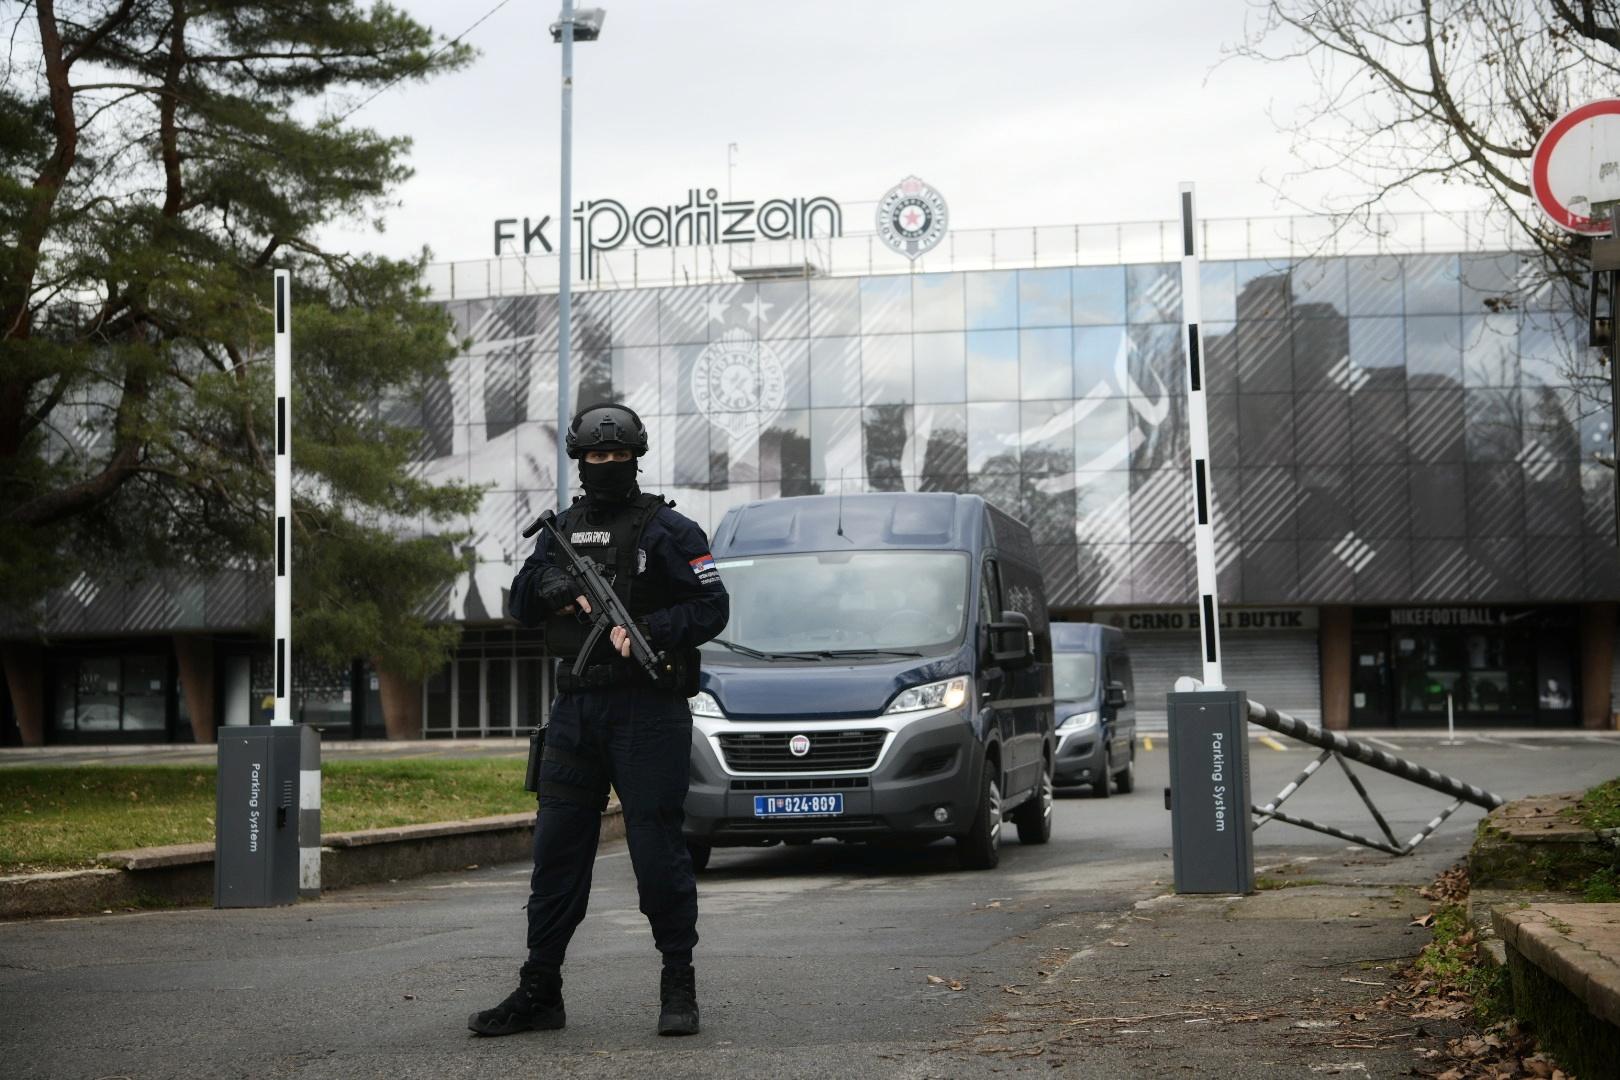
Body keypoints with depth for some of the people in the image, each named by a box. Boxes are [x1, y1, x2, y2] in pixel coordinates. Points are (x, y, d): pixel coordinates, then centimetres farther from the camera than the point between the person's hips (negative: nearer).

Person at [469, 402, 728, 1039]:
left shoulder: (666, 529, -1)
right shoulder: (562, 531, 16)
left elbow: (712, 606, -7)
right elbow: (521, 604, 15)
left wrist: (648, 630, -22)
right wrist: (555, 587, -7)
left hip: (647, 708, -6)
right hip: (576, 709, 6)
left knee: (657, 850, -4)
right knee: (556, 849, 7)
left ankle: (679, 984, 8)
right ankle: (538, 993, 13)